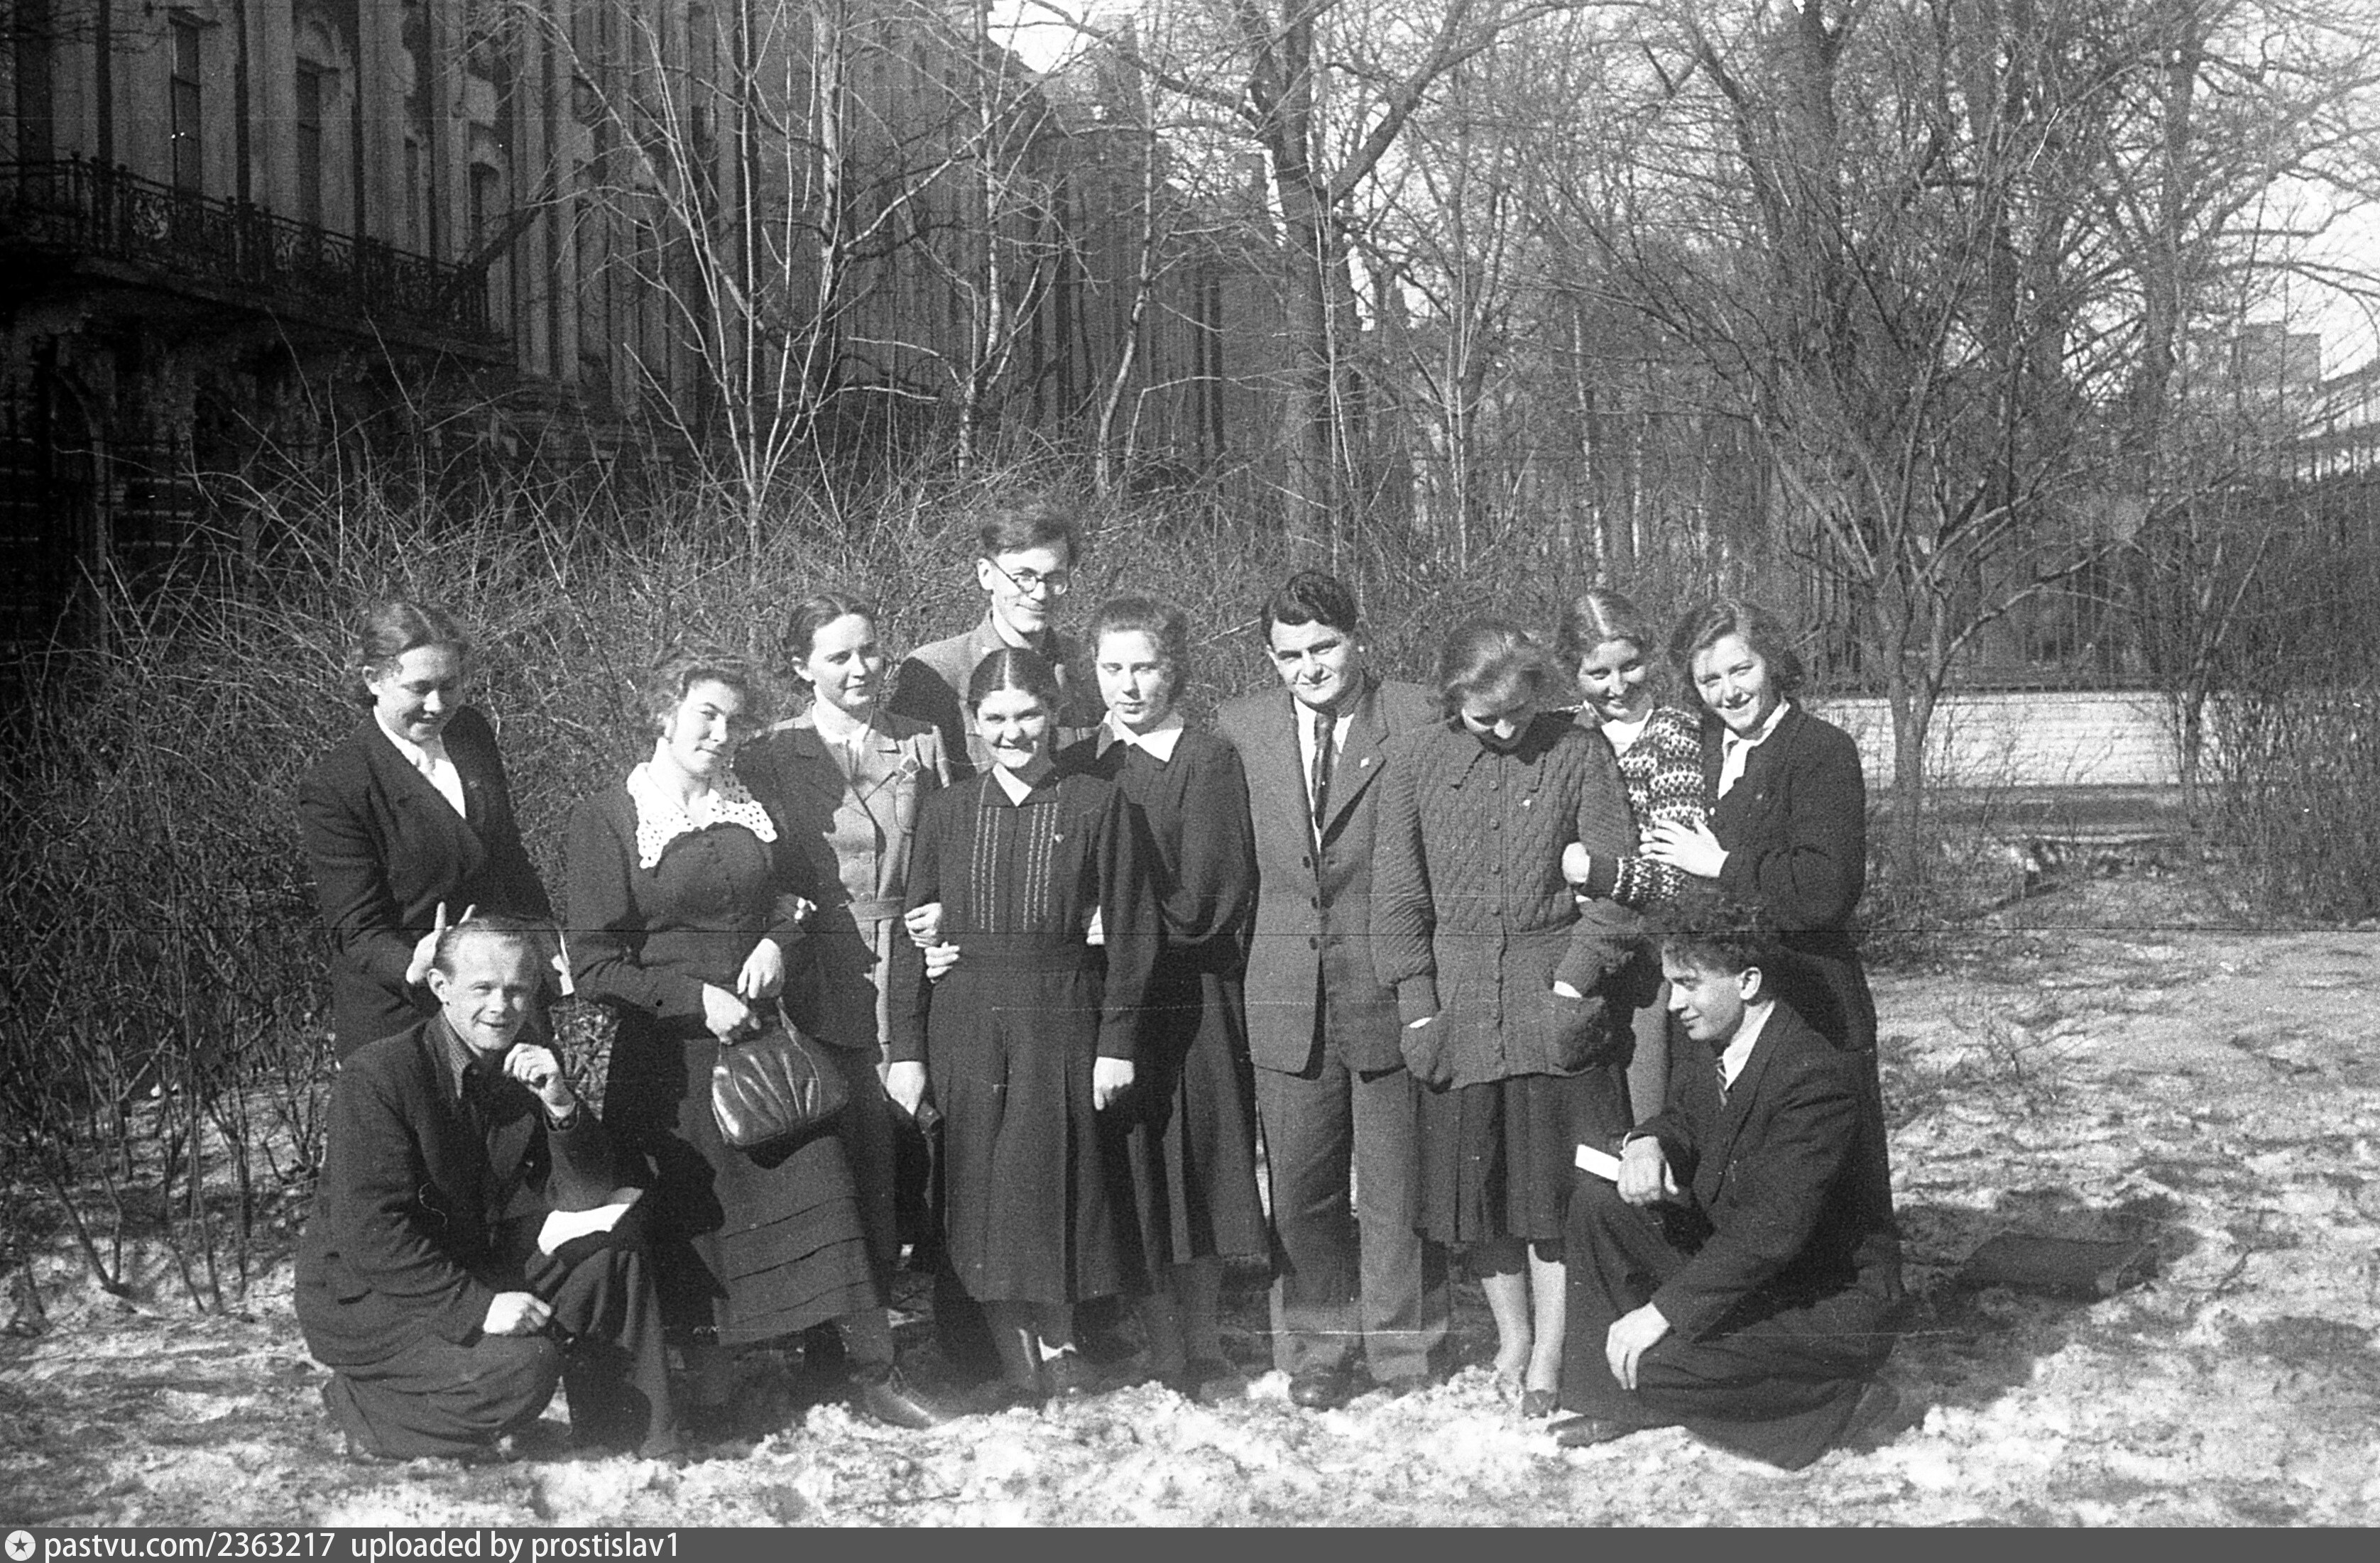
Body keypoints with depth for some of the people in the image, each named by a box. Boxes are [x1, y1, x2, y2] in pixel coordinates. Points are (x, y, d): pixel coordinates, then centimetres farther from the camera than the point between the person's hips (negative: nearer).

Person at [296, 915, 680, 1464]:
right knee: (520, 1368, -28)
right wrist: (474, 1306, -30)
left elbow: (592, 1201, -4)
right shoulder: (377, 1075, -18)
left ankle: (637, 1451, -1)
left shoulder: (532, 1071, 2)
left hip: (481, 1276, 7)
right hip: (362, 1298, -7)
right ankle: (365, 1411, -4)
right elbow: (371, 1234, -24)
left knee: (612, 1248, -10)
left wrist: (561, 1106, -21)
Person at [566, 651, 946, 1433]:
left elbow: (798, 897, 22)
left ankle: (872, 1372, 6)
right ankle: (713, 1390, 17)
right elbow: (595, 964, -8)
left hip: (769, 1035, 4)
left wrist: (777, 941, 0)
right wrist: (696, 996, -16)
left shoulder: (756, 809, 9)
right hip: (671, 1053, -4)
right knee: (693, 1217, 3)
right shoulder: (605, 818, -5)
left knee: (821, 1191, -2)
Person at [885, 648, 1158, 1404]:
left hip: (1061, 1022, -2)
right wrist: (907, 1049, 2)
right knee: (981, 1206, 2)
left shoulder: (1096, 804, 2)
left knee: (1051, 1193, -3)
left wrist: (1117, 1041, -6)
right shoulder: (946, 810, 9)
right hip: (964, 1024, 2)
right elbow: (914, 935, 8)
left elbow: (1130, 928, 0)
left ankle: (1054, 1352, 12)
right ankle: (1029, 1378, 10)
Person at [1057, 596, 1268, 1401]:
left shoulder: (1209, 762, -4)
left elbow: (1200, 902, -11)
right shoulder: (1074, 768, 10)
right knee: (1129, 1178, 4)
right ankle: (1161, 1353, 12)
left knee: (1193, 1172, 5)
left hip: (1190, 996, -3)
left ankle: (1204, 1347, 17)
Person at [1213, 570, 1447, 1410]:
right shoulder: (1240, 726, 7)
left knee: (1396, 1181, 6)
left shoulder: (1417, 719, -4)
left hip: (1391, 985, -3)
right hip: (1287, 988, 3)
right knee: (1300, 1185, 7)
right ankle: (1316, 1349, 20)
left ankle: (1401, 1346, 19)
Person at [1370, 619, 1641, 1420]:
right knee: (1477, 1178, 8)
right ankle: (1512, 1334, 25)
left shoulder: (1579, 754, -4)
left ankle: (1551, 1356, 9)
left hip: (1557, 993, -2)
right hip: (1456, 1002, 2)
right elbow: (1398, 893, 2)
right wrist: (1418, 1007, -4)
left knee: (1556, 1179, 0)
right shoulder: (1413, 759, 1)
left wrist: (1574, 983, -11)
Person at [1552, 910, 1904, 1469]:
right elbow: (1683, 1121, 19)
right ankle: (1621, 1395, 7)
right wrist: (1647, 1143, -8)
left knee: (1654, 1367, -25)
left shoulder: (1817, 1076, -27)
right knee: (1599, 1202, -2)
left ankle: (1842, 1403, -7)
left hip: (1831, 1309, -9)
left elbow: (1774, 1229, -32)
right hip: (1736, 1265, 9)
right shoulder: (1707, 1050, 0)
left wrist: (1664, 1309, -32)